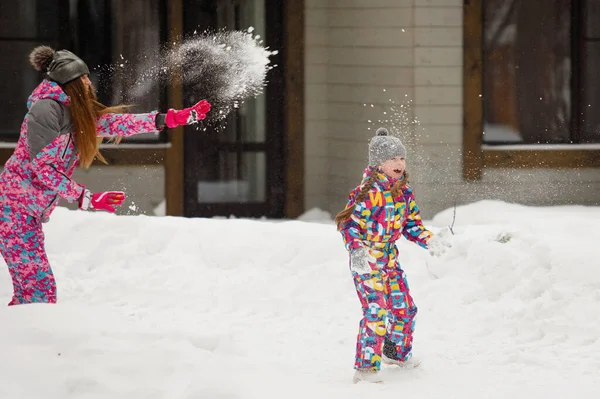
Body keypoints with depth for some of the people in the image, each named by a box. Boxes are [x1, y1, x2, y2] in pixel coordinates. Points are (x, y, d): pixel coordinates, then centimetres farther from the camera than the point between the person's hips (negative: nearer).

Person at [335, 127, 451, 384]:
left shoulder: (404, 192, 5)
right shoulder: (367, 193, -19)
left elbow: (412, 223, 15)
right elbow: (349, 223, -18)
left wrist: (429, 240, 0)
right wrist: (357, 250, -31)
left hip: (390, 259, 8)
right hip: (366, 261, -8)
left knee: (404, 308, 16)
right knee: (375, 312, -16)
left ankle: (397, 352, 41)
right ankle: (366, 367, -9)